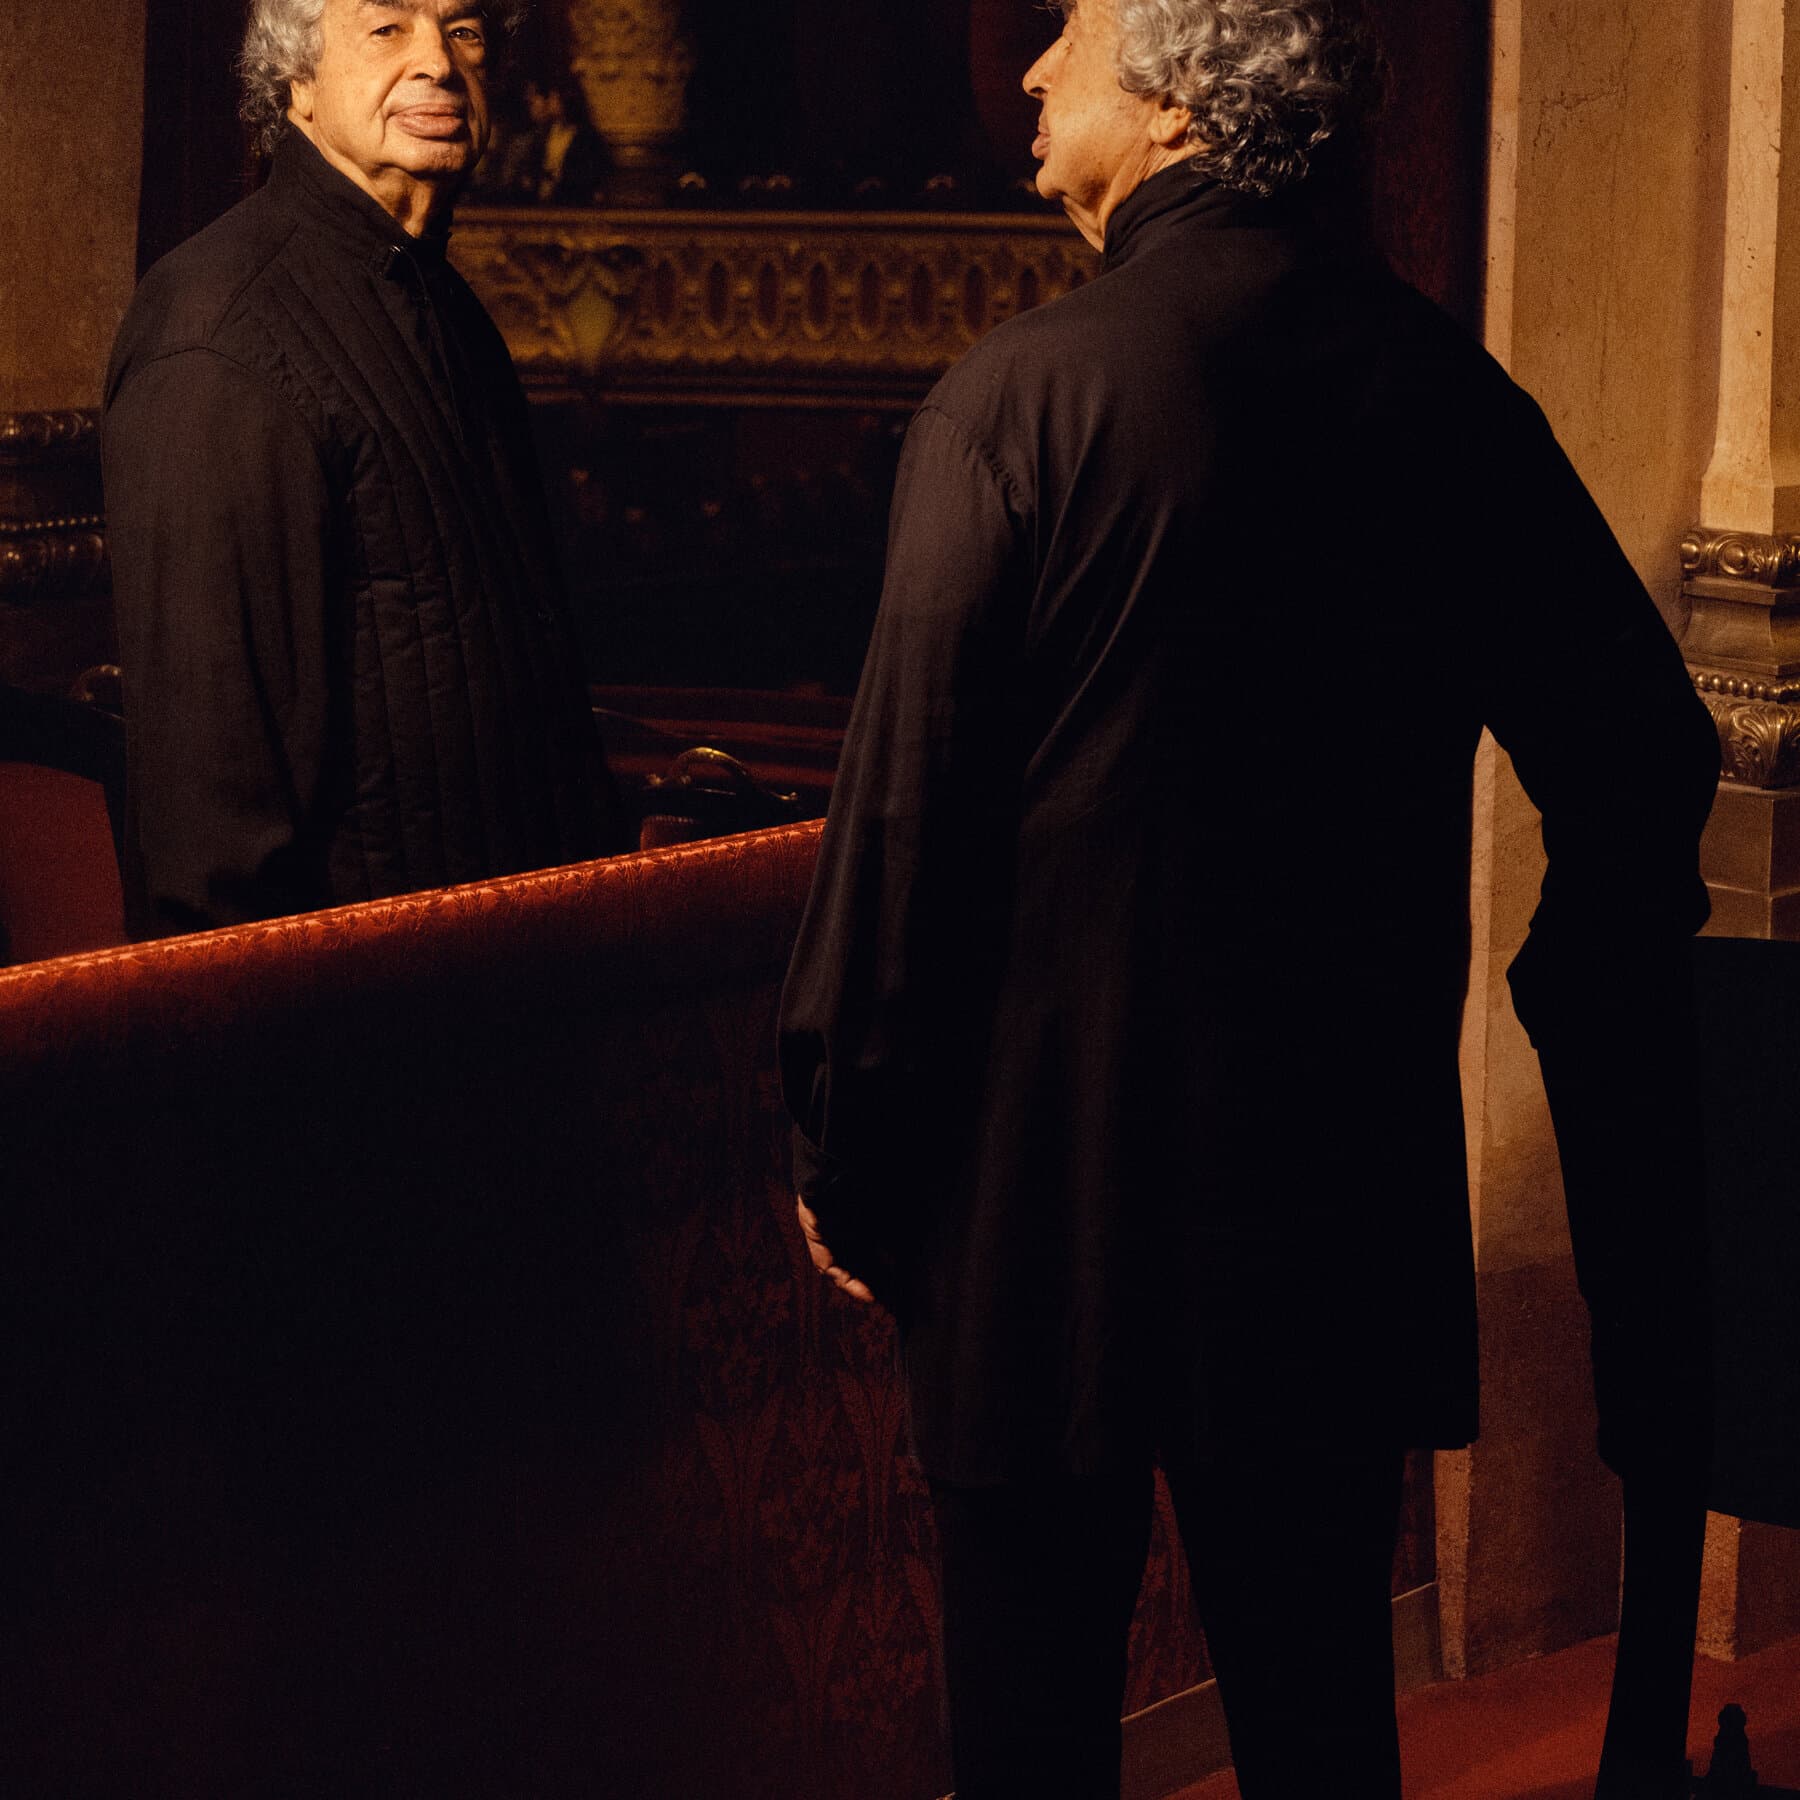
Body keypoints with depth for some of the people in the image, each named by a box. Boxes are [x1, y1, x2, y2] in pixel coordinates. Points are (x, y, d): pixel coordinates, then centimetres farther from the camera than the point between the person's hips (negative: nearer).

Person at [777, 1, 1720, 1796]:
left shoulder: (1021, 399, -14)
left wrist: (848, 1152, -4)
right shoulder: (1446, 392, 1)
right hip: (1357, 1177, 5)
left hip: (1058, 1175, -5)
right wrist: (1571, 1019, 20)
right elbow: (1643, 758, 6)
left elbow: (904, 807, -14)